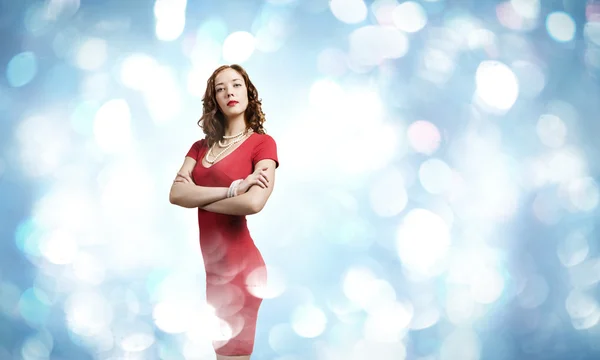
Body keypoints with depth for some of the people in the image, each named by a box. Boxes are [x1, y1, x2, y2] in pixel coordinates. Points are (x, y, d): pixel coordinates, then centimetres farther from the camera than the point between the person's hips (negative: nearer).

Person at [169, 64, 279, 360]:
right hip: (204, 262, 6)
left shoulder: (262, 142, -4)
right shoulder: (201, 146, 12)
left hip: (236, 264, -6)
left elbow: (254, 202, -21)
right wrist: (233, 188, -16)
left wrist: (197, 197, -8)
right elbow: (175, 193, -5)